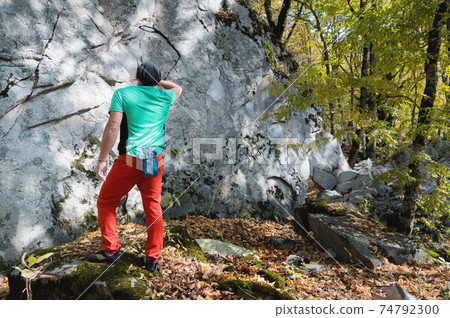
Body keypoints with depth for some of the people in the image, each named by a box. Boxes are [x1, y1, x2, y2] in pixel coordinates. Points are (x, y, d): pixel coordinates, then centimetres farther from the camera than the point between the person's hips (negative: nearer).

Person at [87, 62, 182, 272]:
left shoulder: (122, 94, 1)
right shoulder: (165, 97, 10)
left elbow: (113, 126, -9)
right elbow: (177, 88, 35)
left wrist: (102, 159, -8)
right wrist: (156, 81, 35)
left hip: (130, 160, -3)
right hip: (155, 160, 4)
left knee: (106, 202, 13)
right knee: (153, 207, 10)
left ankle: (110, 249, 11)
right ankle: (153, 258, 15)